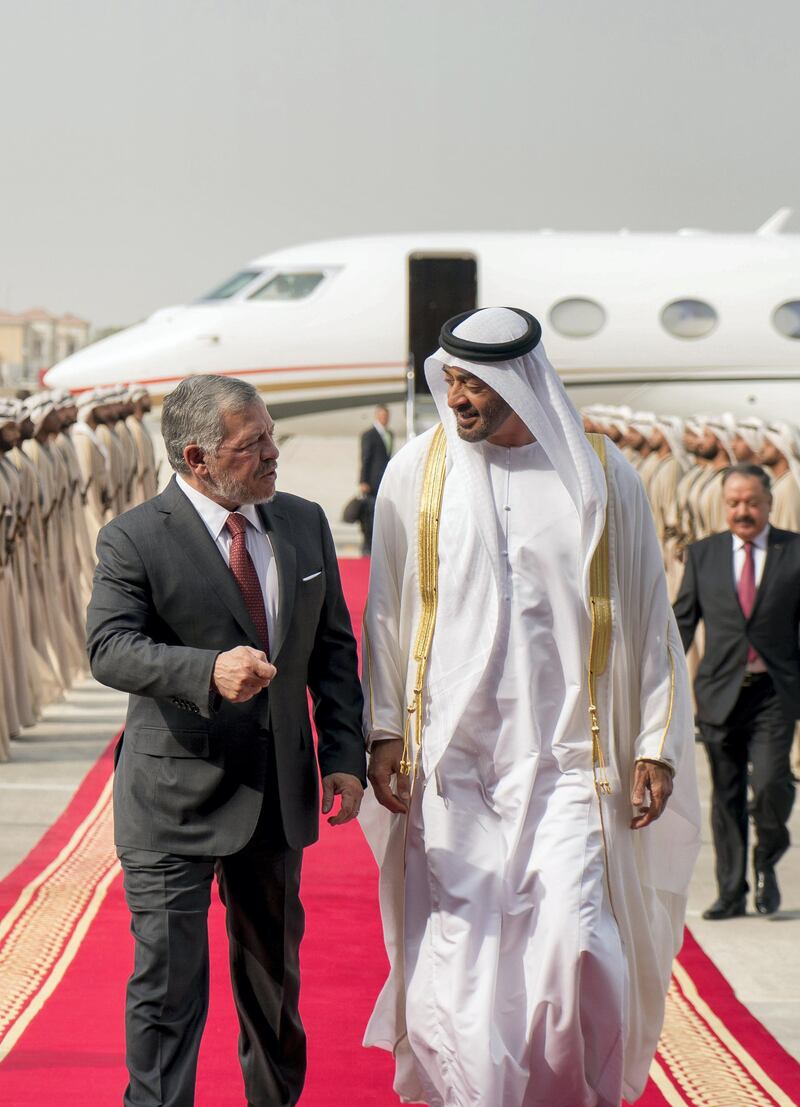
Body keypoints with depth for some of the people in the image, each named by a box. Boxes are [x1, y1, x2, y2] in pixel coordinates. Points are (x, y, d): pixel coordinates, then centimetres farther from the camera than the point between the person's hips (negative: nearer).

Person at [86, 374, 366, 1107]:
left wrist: (344, 755, 1)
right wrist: (209, 670, -39)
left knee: (274, 970, 20)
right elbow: (110, 649, -23)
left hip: (279, 794, 6)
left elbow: (333, 648, 11)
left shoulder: (305, 524, 6)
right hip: (176, 795, -5)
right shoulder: (134, 540, -11)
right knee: (169, 979, -6)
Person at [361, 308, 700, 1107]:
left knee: (576, 944, -11)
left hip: (565, 756, -1)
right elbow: (385, 613, 9)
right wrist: (384, 731, 3)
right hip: (449, 757, 1)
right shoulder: (417, 472, 4)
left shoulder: (600, 478, 2)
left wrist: (656, 746, 2)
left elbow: (647, 620, 6)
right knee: (457, 952, -3)